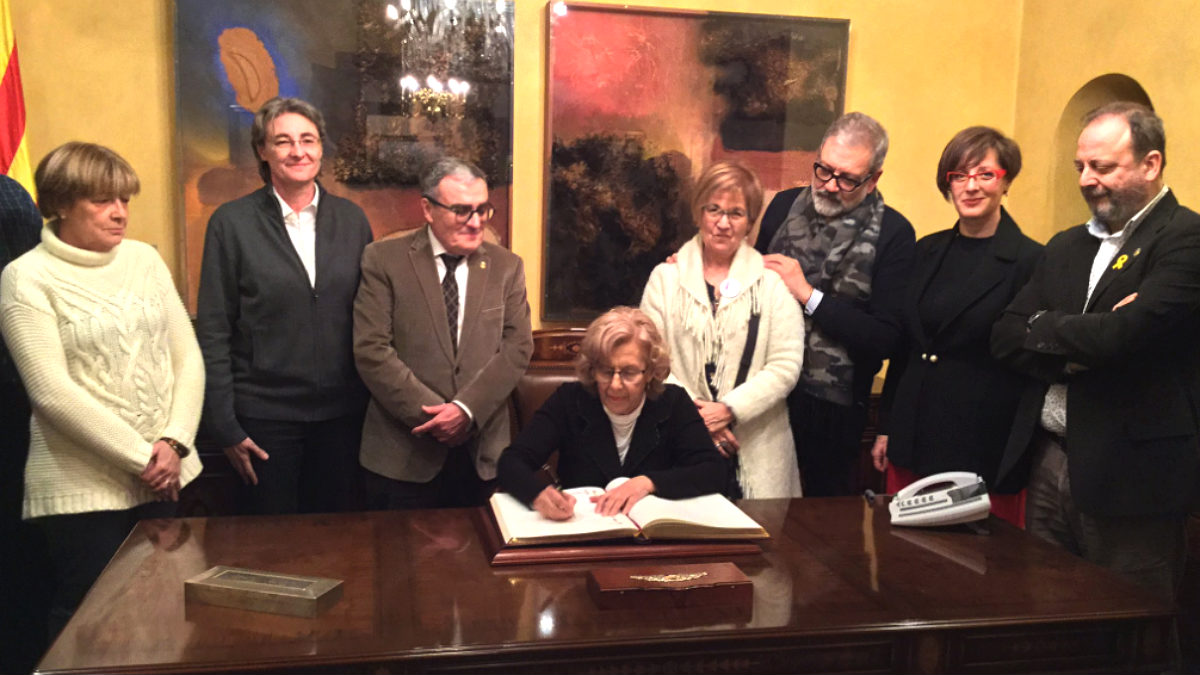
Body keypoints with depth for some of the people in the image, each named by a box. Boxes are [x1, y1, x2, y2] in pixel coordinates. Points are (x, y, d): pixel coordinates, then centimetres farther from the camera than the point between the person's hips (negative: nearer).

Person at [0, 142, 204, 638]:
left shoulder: (144, 258, 6)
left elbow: (188, 357, 5)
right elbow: (52, 392, -15)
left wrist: (174, 443, -8)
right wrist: (141, 458, -16)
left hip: (164, 478, 5)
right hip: (84, 487, -4)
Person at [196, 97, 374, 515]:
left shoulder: (351, 219, 5)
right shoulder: (231, 223, -3)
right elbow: (213, 332, -3)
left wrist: (375, 402, 4)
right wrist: (225, 427, -6)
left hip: (342, 415, 2)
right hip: (264, 415, -2)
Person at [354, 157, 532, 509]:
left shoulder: (506, 266, 6)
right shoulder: (384, 259, -2)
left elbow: (518, 345, -1)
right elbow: (371, 349, -9)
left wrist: (467, 409, -14)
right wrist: (431, 413, -14)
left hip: (482, 454, 2)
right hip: (403, 454, -2)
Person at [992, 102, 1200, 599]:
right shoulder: (1066, 246, 14)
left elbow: (1126, 334, -24)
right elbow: (1005, 338, 6)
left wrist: (1042, 329, -5)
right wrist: (1082, 344, -12)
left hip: (1131, 477, -6)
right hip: (1048, 463, 7)